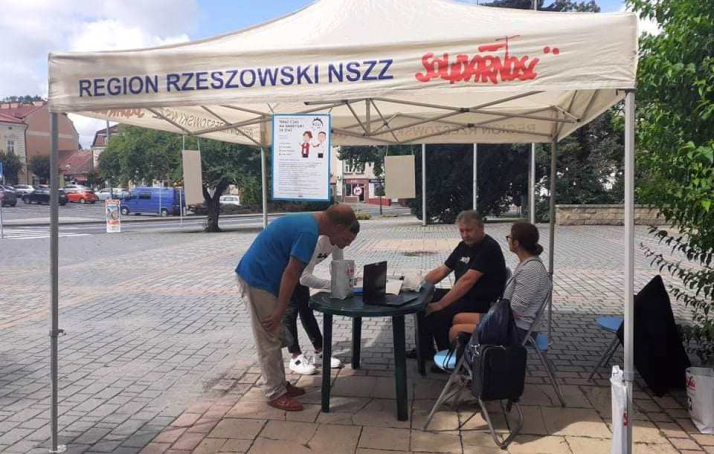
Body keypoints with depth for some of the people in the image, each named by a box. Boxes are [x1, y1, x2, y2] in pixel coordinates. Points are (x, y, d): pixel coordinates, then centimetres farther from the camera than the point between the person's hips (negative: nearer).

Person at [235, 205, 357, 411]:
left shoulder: (306, 220, 12)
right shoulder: (309, 232, -20)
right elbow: (291, 274, -21)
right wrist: (280, 311, -16)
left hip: (255, 275, 10)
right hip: (258, 280, -10)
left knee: (276, 337, 17)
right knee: (270, 341, -1)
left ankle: (280, 384, 27)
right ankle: (275, 394, 10)